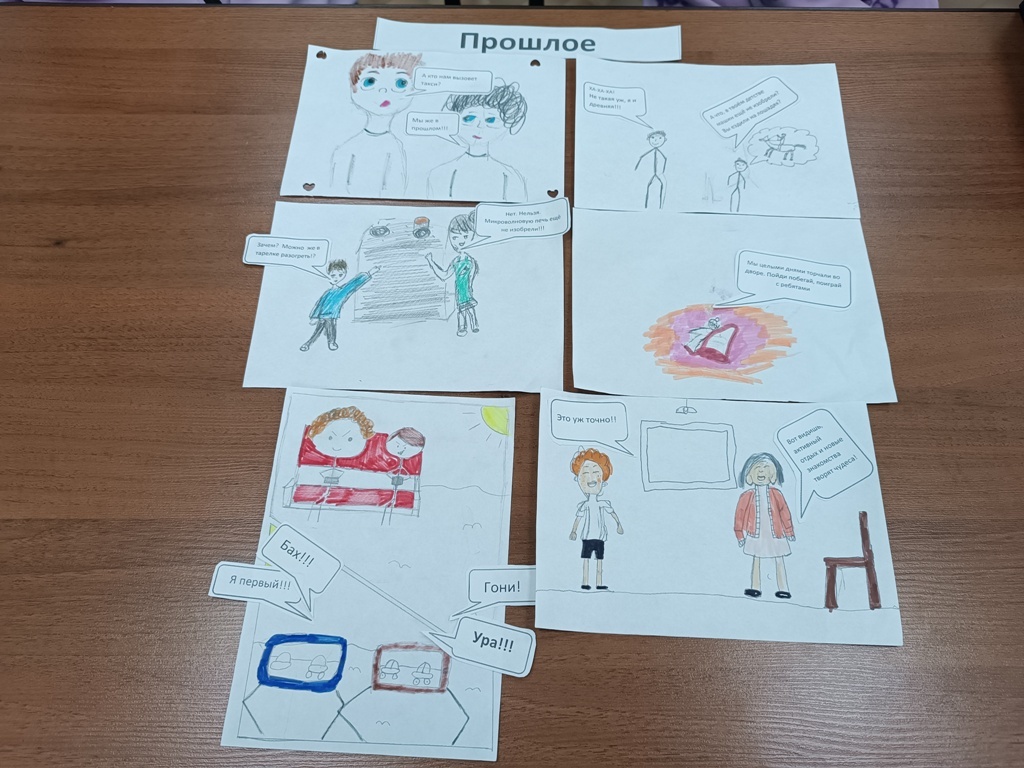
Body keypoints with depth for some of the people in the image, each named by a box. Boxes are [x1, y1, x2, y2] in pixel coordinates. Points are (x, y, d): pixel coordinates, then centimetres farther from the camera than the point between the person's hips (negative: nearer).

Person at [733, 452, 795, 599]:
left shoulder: (775, 494, -3)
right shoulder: (748, 496, -5)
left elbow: (784, 512, 2)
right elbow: (740, 514, -1)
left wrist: (789, 531, 3)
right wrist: (740, 534, 0)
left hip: (775, 535, 0)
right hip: (756, 535, 0)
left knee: (779, 561, 5)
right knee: (756, 560, 9)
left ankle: (783, 590, 12)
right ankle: (755, 588, 17)